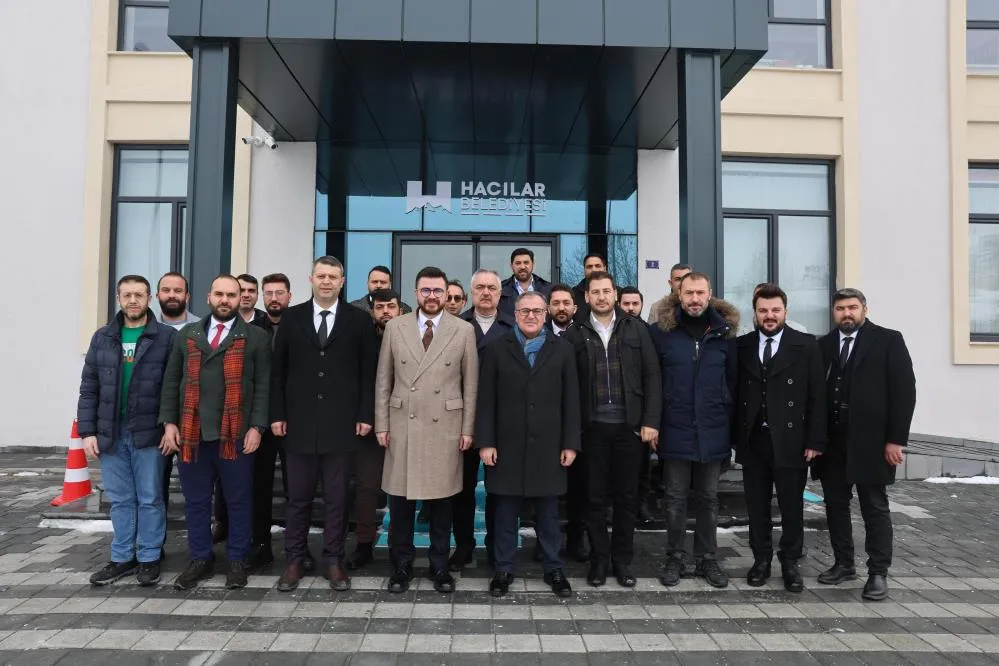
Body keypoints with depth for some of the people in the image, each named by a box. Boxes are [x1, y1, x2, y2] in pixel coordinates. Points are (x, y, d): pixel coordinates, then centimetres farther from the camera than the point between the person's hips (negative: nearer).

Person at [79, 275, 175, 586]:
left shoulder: (167, 337, -3)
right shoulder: (103, 337, 8)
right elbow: (89, 389, 8)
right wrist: (87, 431, 1)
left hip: (148, 433, -3)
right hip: (110, 433, 4)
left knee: (150, 499, 6)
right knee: (120, 500, 13)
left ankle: (149, 558, 19)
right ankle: (122, 558, 25)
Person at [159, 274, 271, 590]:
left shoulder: (256, 337, 2)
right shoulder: (187, 334, 13)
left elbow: (263, 386, -3)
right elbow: (171, 381, 11)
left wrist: (256, 427, -10)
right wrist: (169, 422, 2)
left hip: (235, 434, -3)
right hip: (191, 432, 3)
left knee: (239, 500, 6)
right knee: (196, 500, 12)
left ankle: (237, 561, 20)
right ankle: (201, 559, 27)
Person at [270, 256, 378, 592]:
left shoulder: (359, 319, 2)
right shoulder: (292, 317, 6)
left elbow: (368, 373, 1)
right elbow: (278, 371, 6)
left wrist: (366, 415, -5)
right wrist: (277, 415, 0)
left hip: (341, 423, -1)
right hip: (299, 422, 1)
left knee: (336, 498, 8)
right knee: (298, 496, 10)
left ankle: (334, 561, 20)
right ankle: (294, 560, 23)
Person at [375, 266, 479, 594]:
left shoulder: (464, 330, 2)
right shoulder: (395, 327, 5)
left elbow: (470, 384, 2)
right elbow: (383, 381, 6)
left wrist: (468, 428, -1)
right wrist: (381, 424, 2)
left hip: (445, 426, -1)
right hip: (402, 425, 1)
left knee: (441, 500, 7)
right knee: (400, 500, 7)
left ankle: (440, 566, 23)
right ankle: (401, 566, 23)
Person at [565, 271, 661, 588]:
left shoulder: (636, 328, 4)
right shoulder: (576, 334, 3)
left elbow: (651, 376, 2)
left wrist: (651, 421, -5)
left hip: (630, 425, 1)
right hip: (593, 427, 0)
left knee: (627, 496, 9)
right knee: (595, 496, 7)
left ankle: (622, 559, 23)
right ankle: (599, 559, 21)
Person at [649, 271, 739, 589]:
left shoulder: (724, 332, 2)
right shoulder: (662, 331, -4)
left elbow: (733, 380, 5)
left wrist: (730, 422, 3)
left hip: (713, 431, 2)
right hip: (676, 430, -1)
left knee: (708, 498, 13)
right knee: (676, 499, 8)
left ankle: (707, 559, 25)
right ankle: (675, 558, 21)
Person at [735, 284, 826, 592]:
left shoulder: (806, 345, 0)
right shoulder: (742, 346, 5)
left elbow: (817, 396, -3)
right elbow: (736, 393, 5)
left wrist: (815, 440, -7)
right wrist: (736, 437, 0)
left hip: (790, 440, -2)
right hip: (752, 440, 2)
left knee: (792, 505, 8)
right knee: (757, 505, 10)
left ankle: (790, 563, 22)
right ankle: (761, 559, 24)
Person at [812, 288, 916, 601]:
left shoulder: (888, 340, -1)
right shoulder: (823, 345, 8)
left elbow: (904, 390, -6)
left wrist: (895, 439, -11)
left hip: (870, 441, -4)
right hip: (831, 440, 4)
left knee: (875, 508, 5)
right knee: (835, 504, 10)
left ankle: (878, 572, 16)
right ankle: (843, 564, 24)